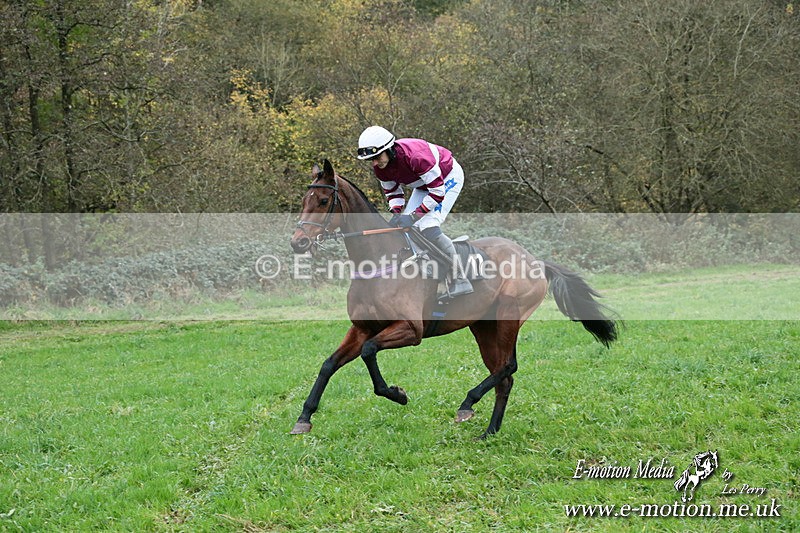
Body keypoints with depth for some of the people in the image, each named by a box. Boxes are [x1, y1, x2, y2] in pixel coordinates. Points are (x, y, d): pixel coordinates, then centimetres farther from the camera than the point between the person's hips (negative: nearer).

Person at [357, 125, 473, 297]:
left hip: (448, 178, -9)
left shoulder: (415, 157, -40)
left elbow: (438, 192, -34)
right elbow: (392, 192, 1)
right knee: (405, 227, -1)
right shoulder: (380, 167, -15)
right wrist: (397, 214, -19)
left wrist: (414, 216, -34)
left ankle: (459, 280, -17)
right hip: (423, 184, 9)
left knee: (428, 227, -22)